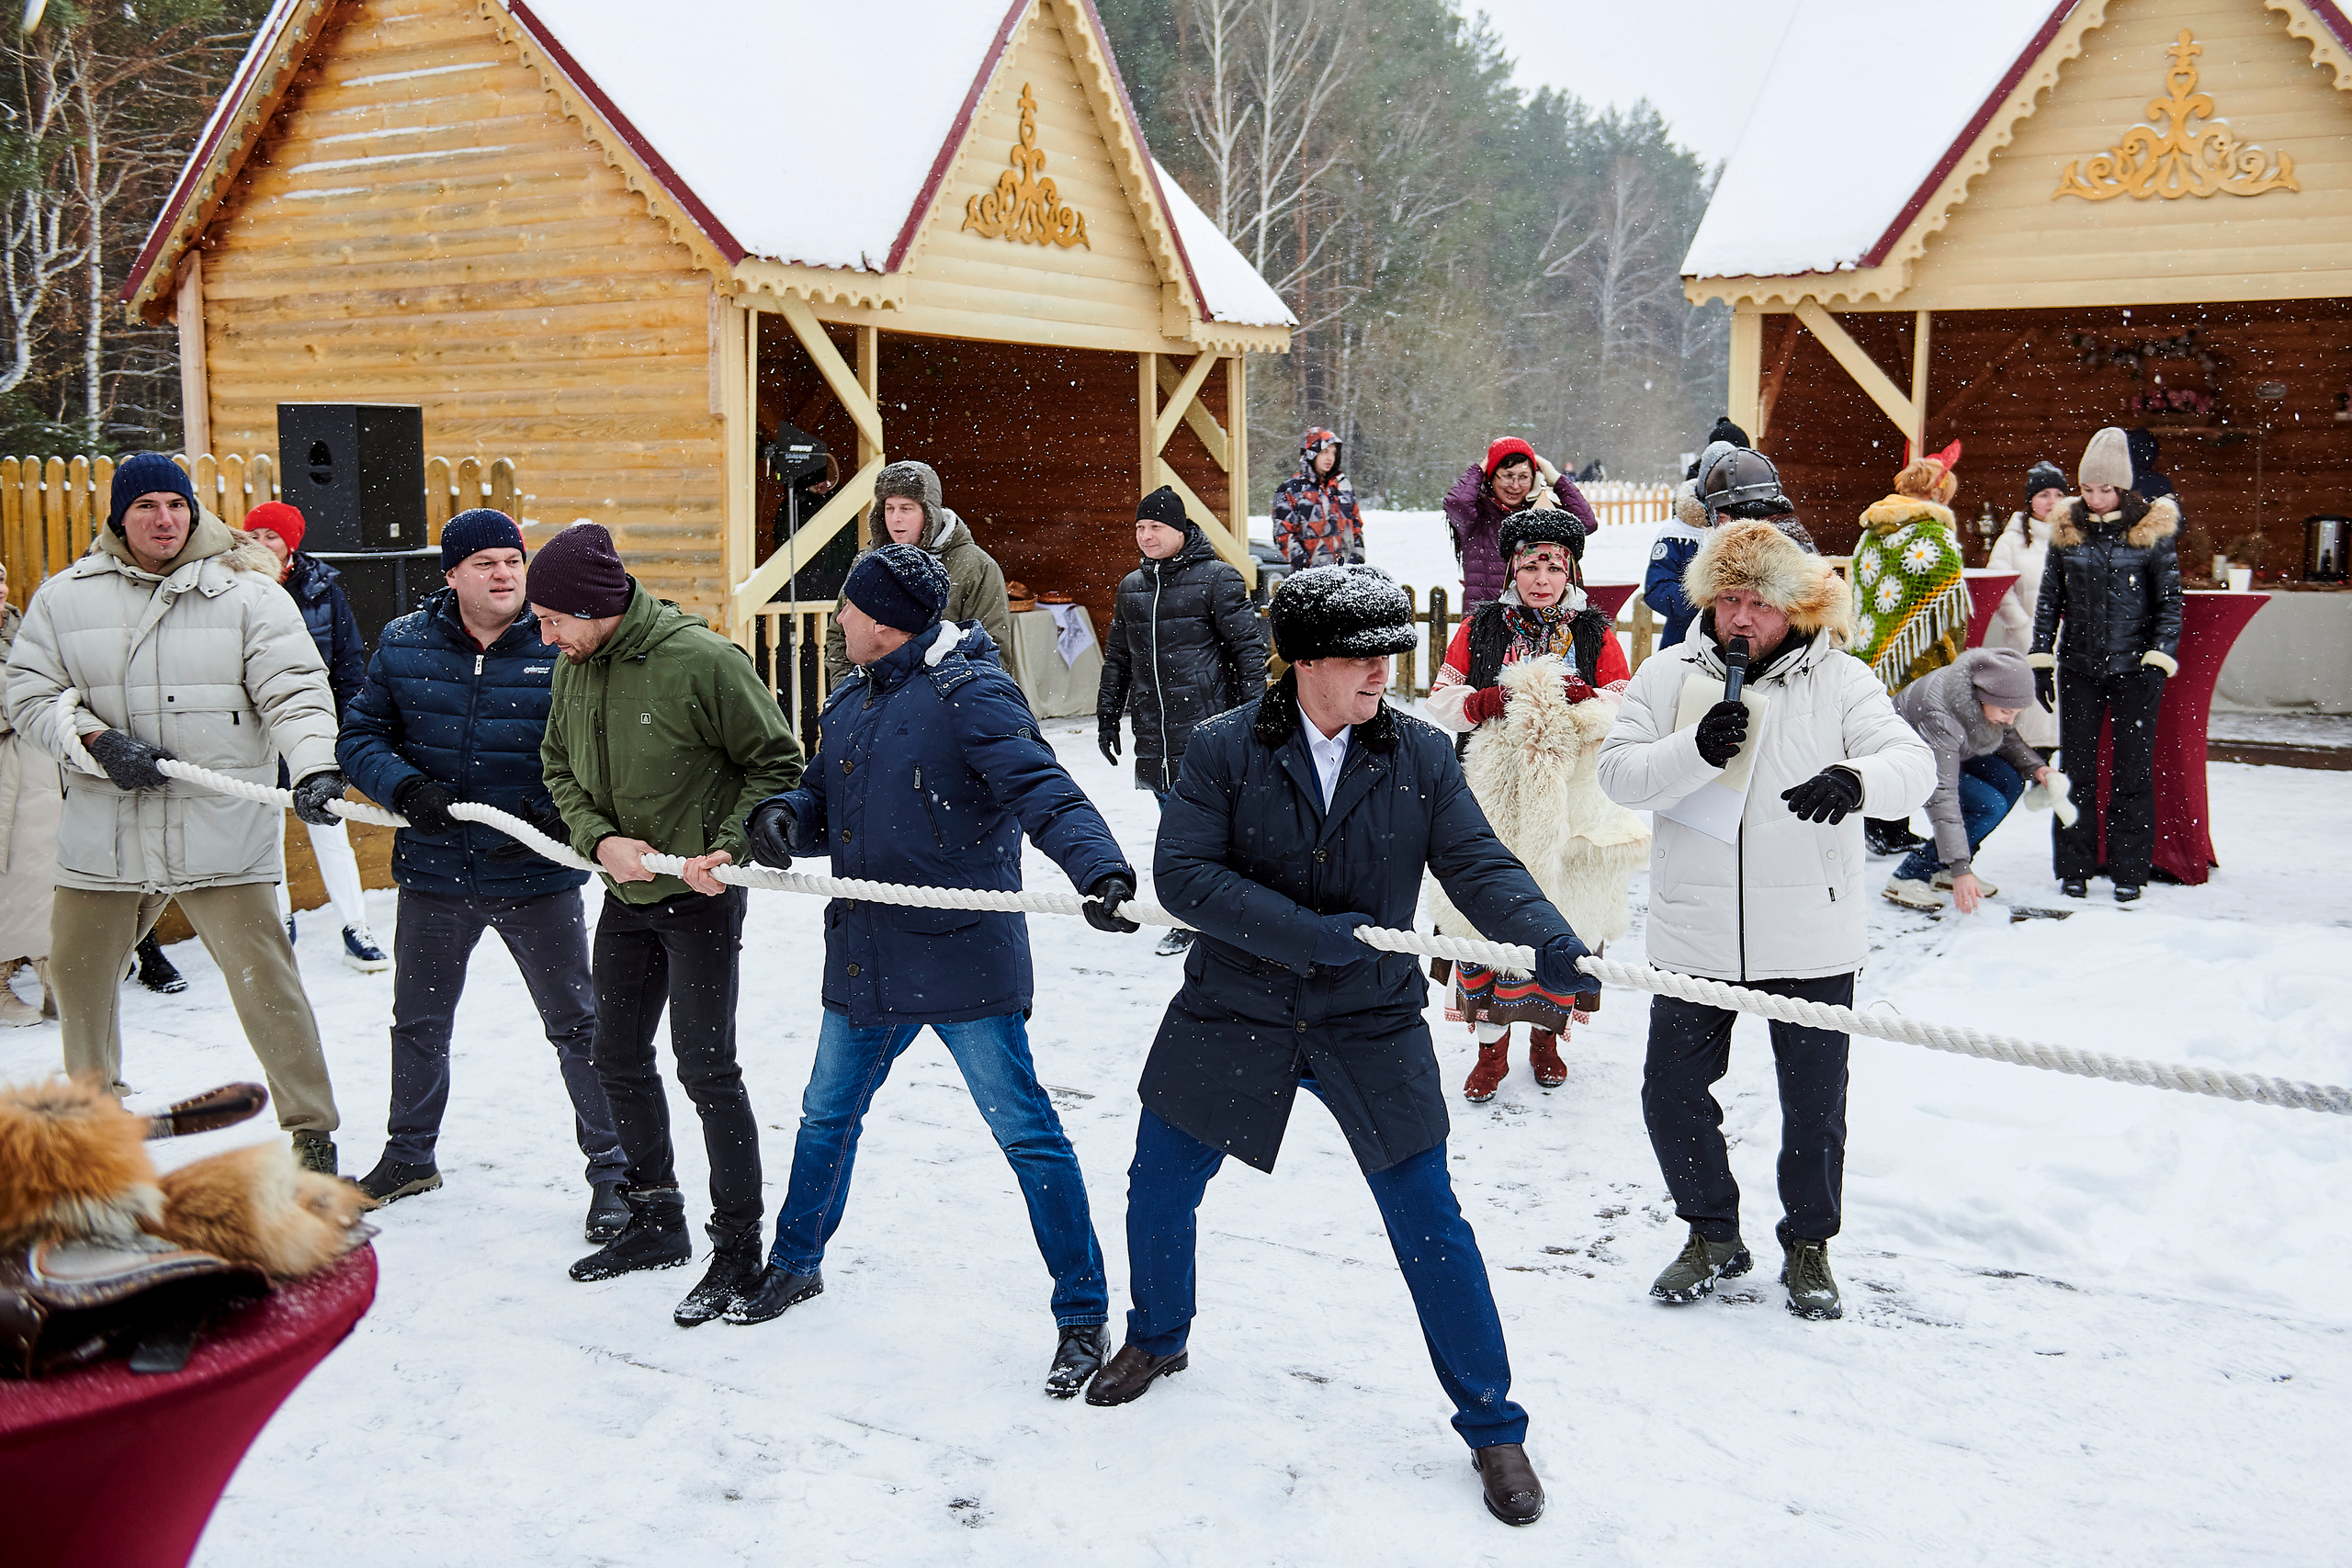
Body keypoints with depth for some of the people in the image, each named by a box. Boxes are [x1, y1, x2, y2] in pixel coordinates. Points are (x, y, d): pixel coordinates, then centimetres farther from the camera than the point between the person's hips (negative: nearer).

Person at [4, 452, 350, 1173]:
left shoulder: (248, 594, -3)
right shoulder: (66, 598, 6)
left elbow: (295, 691, -8)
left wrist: (314, 766, -26)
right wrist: (97, 741, -11)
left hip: (224, 835, -3)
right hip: (105, 834, 4)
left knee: (265, 978, -9)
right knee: (78, 970, 17)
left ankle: (313, 1134, 0)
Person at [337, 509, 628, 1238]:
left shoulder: (562, 647, -9)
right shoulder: (403, 644, 0)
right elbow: (360, 735, 4)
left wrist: (560, 814, -21)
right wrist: (403, 786, -15)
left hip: (537, 876, -3)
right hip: (433, 874, 3)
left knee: (578, 1026, 3)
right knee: (418, 1021, 19)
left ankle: (611, 1172, 15)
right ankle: (410, 1154, 40)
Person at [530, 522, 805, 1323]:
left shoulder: (703, 659, -20)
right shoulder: (573, 667, 0)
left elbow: (776, 763, -11)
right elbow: (560, 768, 9)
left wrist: (731, 847, -21)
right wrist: (599, 839, -9)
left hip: (699, 897, -7)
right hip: (625, 896, 7)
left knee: (705, 1068, -4)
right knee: (619, 1061, 15)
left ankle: (738, 1248, 9)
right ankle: (655, 1223, 32)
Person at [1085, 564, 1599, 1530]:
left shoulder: (1421, 755, -5)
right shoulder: (1223, 750, -9)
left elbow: (1479, 866, -11)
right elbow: (1182, 874, -17)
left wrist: (1548, 943, -31)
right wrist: (1306, 934, -26)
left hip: (1372, 1029, 0)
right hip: (1233, 1019, 1)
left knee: (1430, 1224, 0)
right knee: (1160, 1190, 14)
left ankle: (1493, 1428, 16)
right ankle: (1157, 1339, 45)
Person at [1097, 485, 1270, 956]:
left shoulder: (1216, 578, -4)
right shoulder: (1131, 588, 14)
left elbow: (1248, 644, -5)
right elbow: (1117, 658, 22)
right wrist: (1107, 715, 20)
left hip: (1208, 723, -5)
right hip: (1154, 732, 5)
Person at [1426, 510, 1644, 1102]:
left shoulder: (1595, 635, 6)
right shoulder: (1481, 629, 7)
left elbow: (1628, 715, 3)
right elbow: (1441, 702, 6)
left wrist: (1585, 699, -17)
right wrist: (1485, 701, -14)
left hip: (1566, 803, 0)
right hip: (1491, 802, 0)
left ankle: (1546, 1037, 24)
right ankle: (1491, 1047, 11)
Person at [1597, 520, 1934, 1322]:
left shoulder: (1840, 680, -3)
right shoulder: (1669, 674, 2)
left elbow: (1913, 761, -15)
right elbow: (1618, 770, -5)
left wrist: (1855, 781, -38)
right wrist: (1696, 750, -23)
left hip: (1811, 938, -1)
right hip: (1695, 934, 1)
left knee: (1814, 1106, 9)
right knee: (1672, 1094, 7)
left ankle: (1808, 1246, 32)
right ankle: (1713, 1234, 31)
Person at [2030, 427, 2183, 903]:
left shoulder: (2152, 527, -1)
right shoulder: (2067, 529, 6)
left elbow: (2170, 599, 1)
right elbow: (2049, 598, 11)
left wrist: (2159, 659, -8)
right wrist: (2040, 661, 6)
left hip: (2136, 667, -2)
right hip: (2078, 667, 2)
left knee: (2133, 770, 1)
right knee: (2077, 767, 4)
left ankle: (2128, 871, 10)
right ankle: (2074, 869, 12)